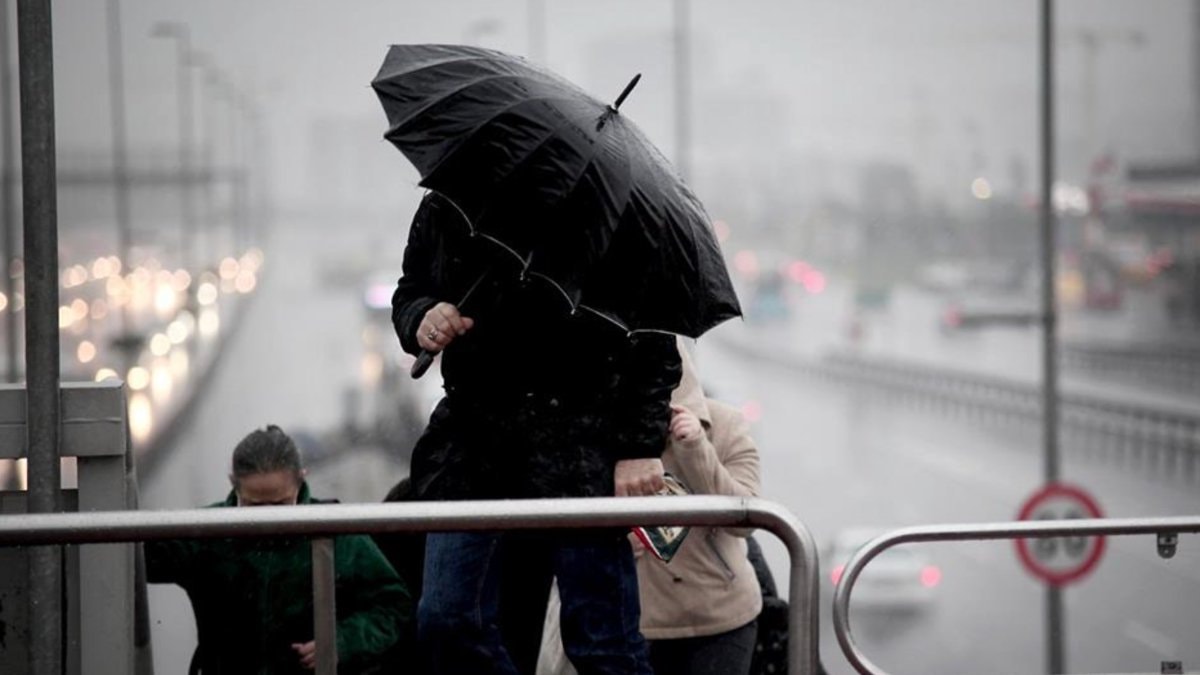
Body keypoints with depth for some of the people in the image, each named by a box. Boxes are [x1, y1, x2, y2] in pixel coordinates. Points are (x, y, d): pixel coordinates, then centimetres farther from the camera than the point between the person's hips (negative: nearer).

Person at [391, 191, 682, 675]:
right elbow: (408, 293, 19)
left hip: (580, 444, -5)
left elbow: (653, 339, -8)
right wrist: (420, 318, -6)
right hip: (473, 440, 5)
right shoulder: (442, 209, 3)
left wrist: (640, 447, -13)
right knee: (446, 621, -4)